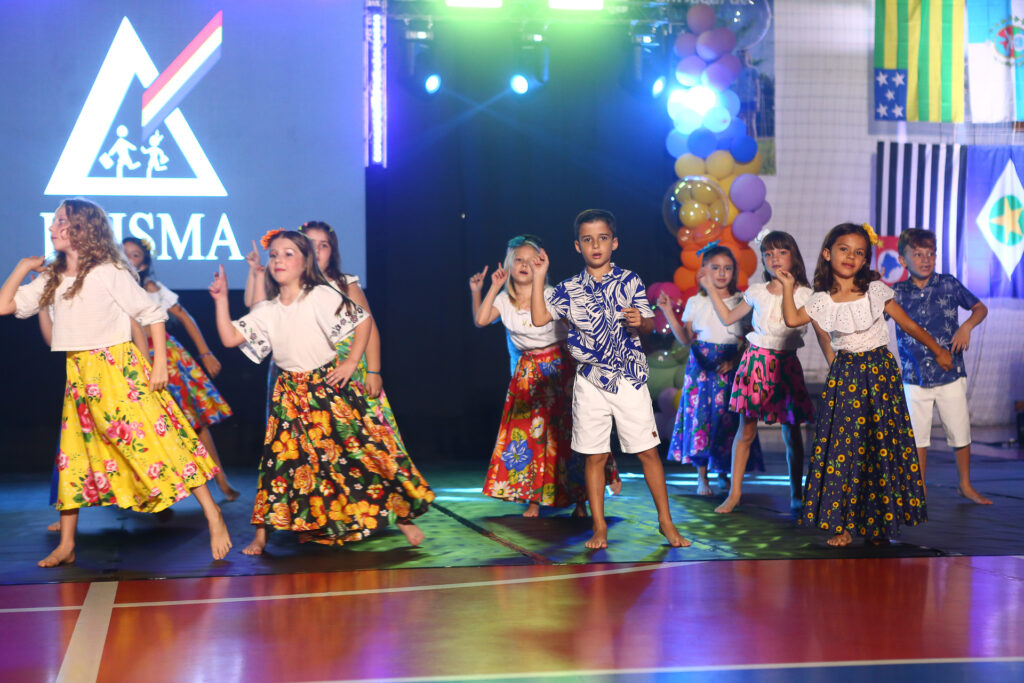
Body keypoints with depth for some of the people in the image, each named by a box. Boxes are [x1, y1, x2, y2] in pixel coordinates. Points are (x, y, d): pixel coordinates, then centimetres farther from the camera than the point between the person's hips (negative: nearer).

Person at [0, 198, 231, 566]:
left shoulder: (109, 273, -9)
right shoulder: (51, 279, 10)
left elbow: (153, 314, -7)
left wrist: (160, 365, -12)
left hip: (118, 369, -6)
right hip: (79, 377, 6)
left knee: (156, 440, -10)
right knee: (73, 455, 8)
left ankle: (213, 515, -3)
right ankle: (66, 546, 16)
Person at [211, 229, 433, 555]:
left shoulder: (322, 296, -10)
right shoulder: (266, 311, 2)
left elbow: (363, 320, -8)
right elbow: (229, 338, -2)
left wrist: (351, 362, -9)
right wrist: (221, 299, -5)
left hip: (330, 386, -3)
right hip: (291, 394, 3)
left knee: (362, 448, -3)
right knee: (281, 456, 0)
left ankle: (403, 518, 9)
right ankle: (261, 534, 7)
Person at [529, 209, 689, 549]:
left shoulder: (629, 280, 1)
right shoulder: (569, 289, 3)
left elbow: (649, 323, -1)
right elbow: (539, 318, -7)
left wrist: (639, 322, -24)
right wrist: (538, 278, -9)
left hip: (630, 380, -1)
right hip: (591, 383, 1)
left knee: (648, 451, 2)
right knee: (595, 456, 6)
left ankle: (665, 521, 13)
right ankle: (599, 527, 15)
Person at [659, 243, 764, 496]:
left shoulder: (741, 301, 3)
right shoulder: (696, 302, 6)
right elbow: (686, 338, 4)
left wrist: (734, 360, -12)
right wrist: (669, 313, -4)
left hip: (730, 367, 0)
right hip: (701, 366, 0)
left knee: (727, 416, -2)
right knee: (699, 414, -4)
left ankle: (723, 473, 15)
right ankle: (702, 477, 4)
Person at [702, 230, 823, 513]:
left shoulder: (805, 295, -1)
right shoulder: (756, 292, 6)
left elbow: (821, 335, -1)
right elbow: (728, 317, 18)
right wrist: (710, 288, 15)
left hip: (786, 365, -1)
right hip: (756, 360, 1)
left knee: (791, 431, 4)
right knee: (746, 428, 1)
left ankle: (796, 494, 16)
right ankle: (734, 493, 7)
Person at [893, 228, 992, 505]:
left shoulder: (949, 284, -3)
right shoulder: (897, 293, -2)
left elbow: (980, 308, 8)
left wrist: (966, 327, -9)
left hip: (951, 375, 0)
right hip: (915, 378, 1)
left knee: (960, 432, 7)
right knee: (917, 434, 9)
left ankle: (965, 485, 24)